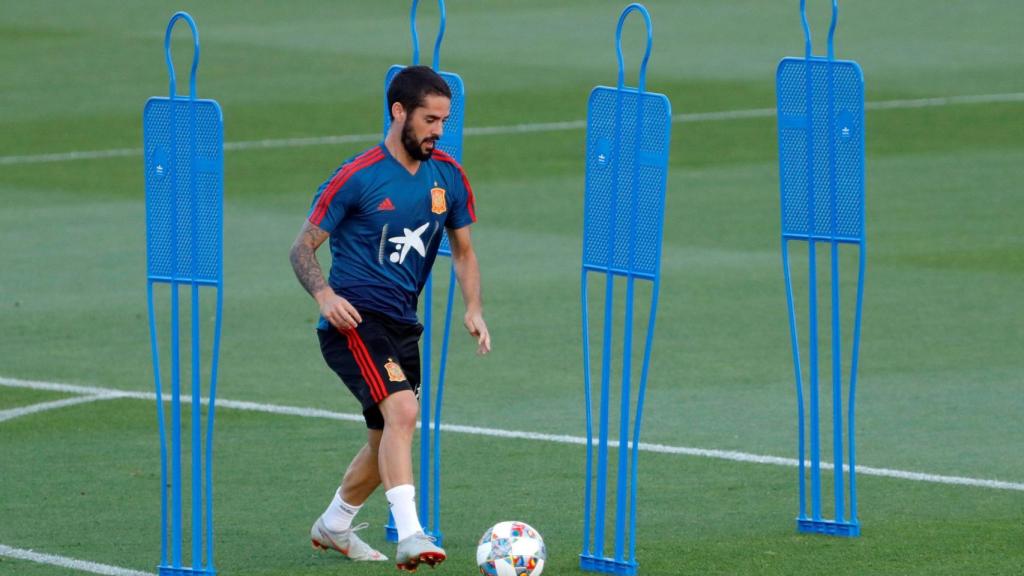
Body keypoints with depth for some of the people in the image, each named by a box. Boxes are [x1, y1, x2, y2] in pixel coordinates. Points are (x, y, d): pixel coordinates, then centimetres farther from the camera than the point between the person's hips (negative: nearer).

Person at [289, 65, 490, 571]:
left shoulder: (448, 177, 6)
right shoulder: (357, 178, -11)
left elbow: (462, 250, 18)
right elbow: (302, 248, -5)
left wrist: (473, 309, 2)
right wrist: (324, 295, -24)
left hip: (401, 326, 7)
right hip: (354, 320, -7)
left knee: (387, 441, 15)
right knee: (402, 410, -28)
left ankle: (334, 526, 40)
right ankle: (409, 535, -35)